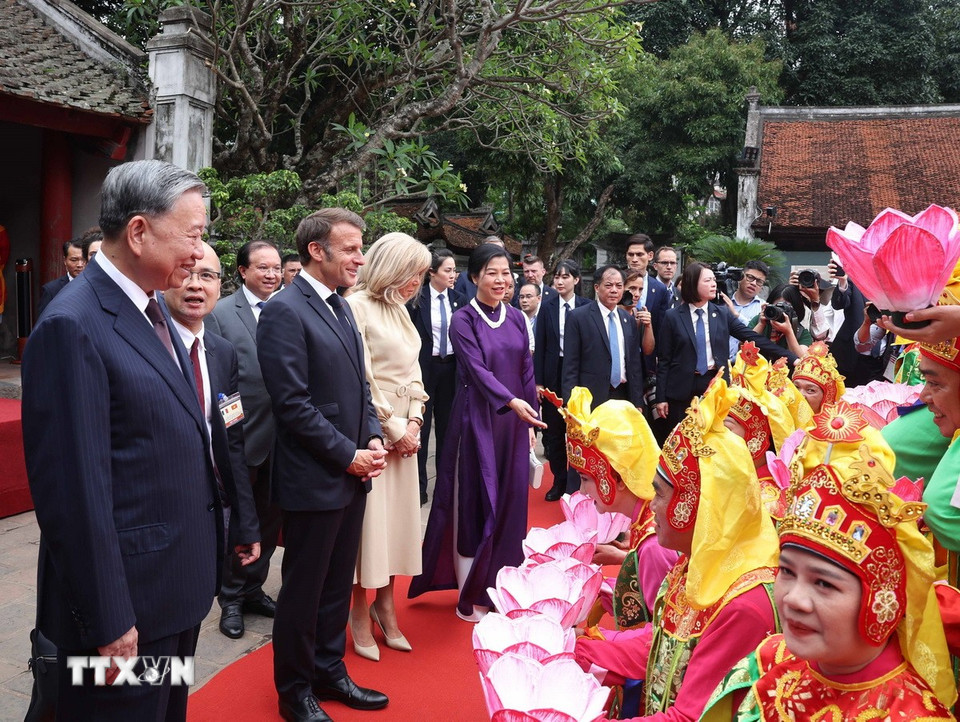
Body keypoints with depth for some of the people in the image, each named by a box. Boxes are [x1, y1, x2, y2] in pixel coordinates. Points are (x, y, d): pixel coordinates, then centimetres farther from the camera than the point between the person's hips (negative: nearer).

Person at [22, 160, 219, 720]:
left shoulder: (153, 309, 8)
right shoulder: (74, 326, -20)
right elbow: (75, 489, -22)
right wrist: (107, 621, -19)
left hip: (179, 588, 9)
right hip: (128, 604, -9)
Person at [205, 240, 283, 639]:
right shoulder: (220, 314, -7)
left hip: (281, 437, 4)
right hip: (242, 436, -4)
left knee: (269, 519, 16)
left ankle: (253, 589, 34)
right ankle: (231, 598, 26)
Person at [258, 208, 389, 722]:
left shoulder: (341, 307, 11)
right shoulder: (284, 311, -16)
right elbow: (293, 404, -20)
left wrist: (373, 438, 1)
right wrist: (349, 455, -15)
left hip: (352, 474, 8)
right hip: (313, 480, -8)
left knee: (338, 584, 19)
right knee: (303, 590, 9)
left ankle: (329, 672, 36)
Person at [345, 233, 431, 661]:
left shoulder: (399, 309, 12)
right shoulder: (357, 307, -13)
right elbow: (361, 380, -16)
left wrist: (414, 421, 1)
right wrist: (394, 428, -12)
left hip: (403, 430, 8)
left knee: (396, 517, 12)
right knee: (367, 518, 1)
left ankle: (385, 607, 26)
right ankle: (360, 614, 16)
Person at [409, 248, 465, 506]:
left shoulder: (458, 300, 4)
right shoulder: (417, 299, -7)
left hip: (451, 367, 4)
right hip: (425, 366, -4)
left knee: (447, 426, 11)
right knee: (421, 426, 2)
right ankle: (419, 486, 11)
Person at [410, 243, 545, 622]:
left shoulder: (515, 318, 9)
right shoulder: (464, 320, -7)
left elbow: (526, 371, 10)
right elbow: (477, 369, -19)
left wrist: (529, 424, 8)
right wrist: (512, 401, -34)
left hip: (513, 423, 5)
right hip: (477, 422, -5)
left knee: (508, 503, 9)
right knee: (474, 503, 2)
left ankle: (499, 587, 23)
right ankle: (471, 597, 13)